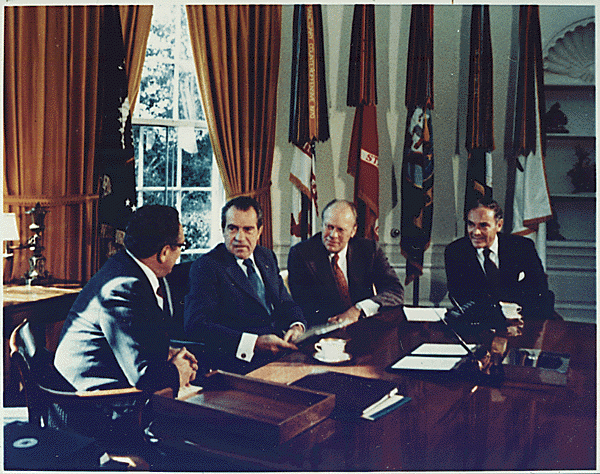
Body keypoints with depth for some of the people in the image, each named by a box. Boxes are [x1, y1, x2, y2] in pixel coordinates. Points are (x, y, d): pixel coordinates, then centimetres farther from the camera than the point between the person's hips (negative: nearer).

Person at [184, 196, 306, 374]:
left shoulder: (266, 257, 18)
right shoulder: (206, 267, -5)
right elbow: (195, 326, -17)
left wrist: (297, 326, -3)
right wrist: (254, 343, -27)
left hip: (282, 350, 8)